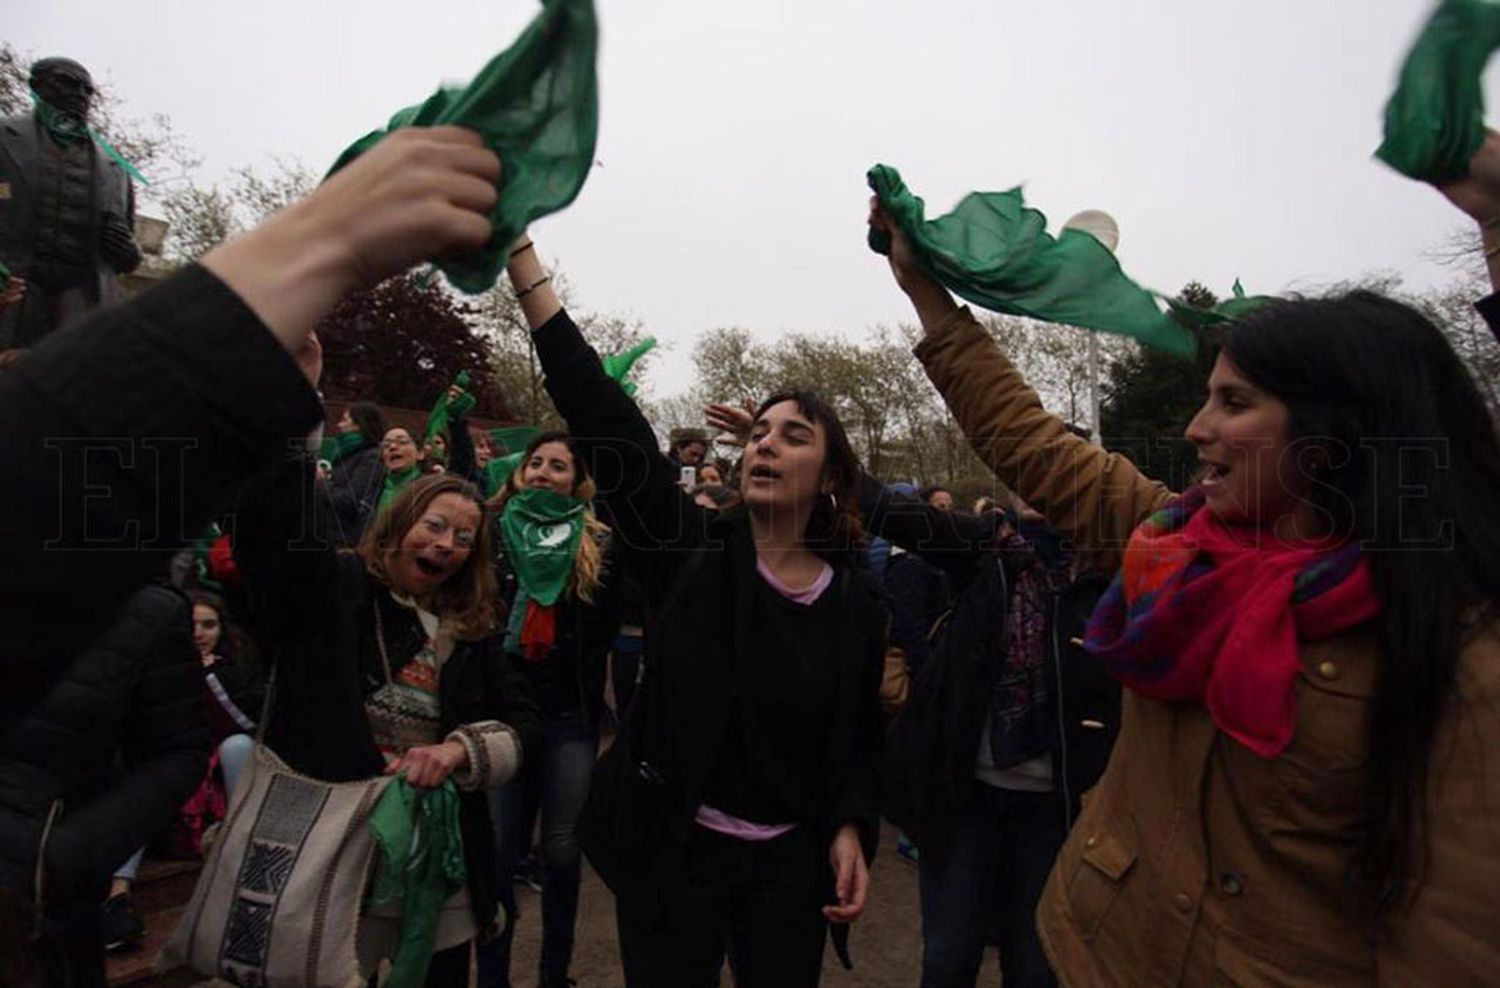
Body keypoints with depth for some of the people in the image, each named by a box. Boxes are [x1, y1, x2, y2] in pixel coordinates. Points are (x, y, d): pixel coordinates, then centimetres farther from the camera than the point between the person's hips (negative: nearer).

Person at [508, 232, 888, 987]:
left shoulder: (857, 599, -4)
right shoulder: (692, 550, -10)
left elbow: (861, 737, 7)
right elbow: (598, 410, -18)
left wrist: (851, 828, -9)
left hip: (792, 859, 2)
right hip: (675, 847, -1)